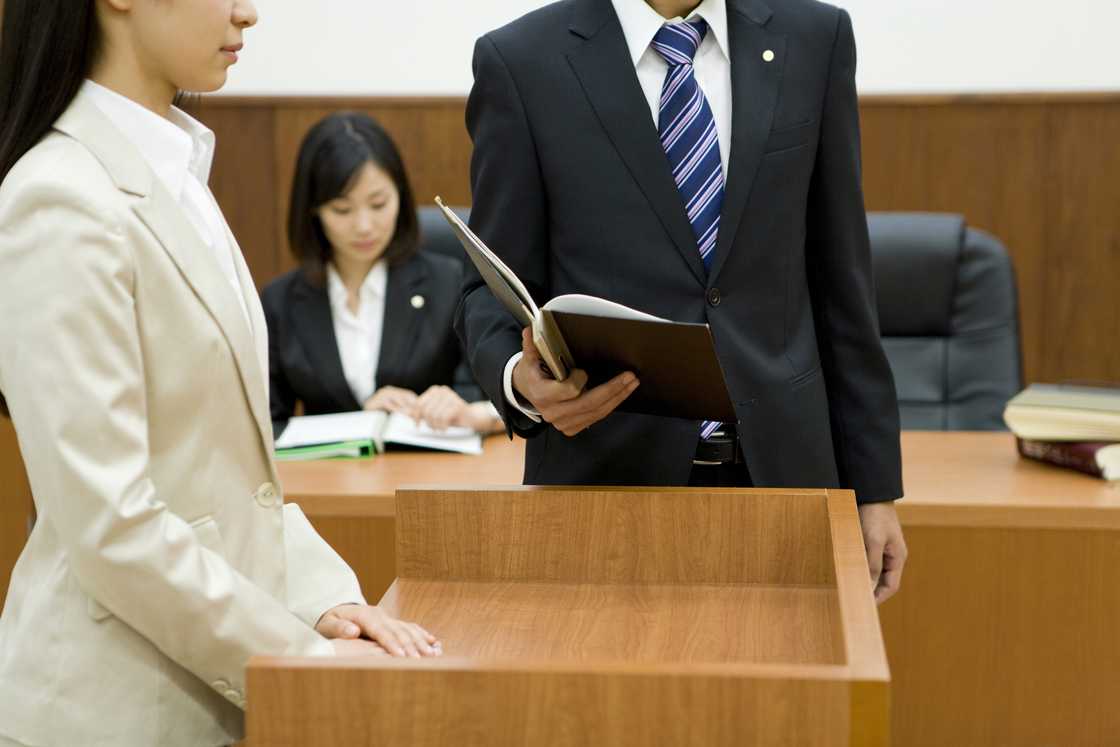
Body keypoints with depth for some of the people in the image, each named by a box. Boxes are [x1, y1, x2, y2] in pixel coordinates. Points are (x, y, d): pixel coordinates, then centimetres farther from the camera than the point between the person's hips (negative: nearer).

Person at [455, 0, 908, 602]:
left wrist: (875, 482, 6)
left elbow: (841, 278, 6)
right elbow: (495, 285, 1)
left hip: (781, 466, 2)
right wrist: (520, 377, -22)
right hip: (606, 474, -1)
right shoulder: (521, 61, -2)